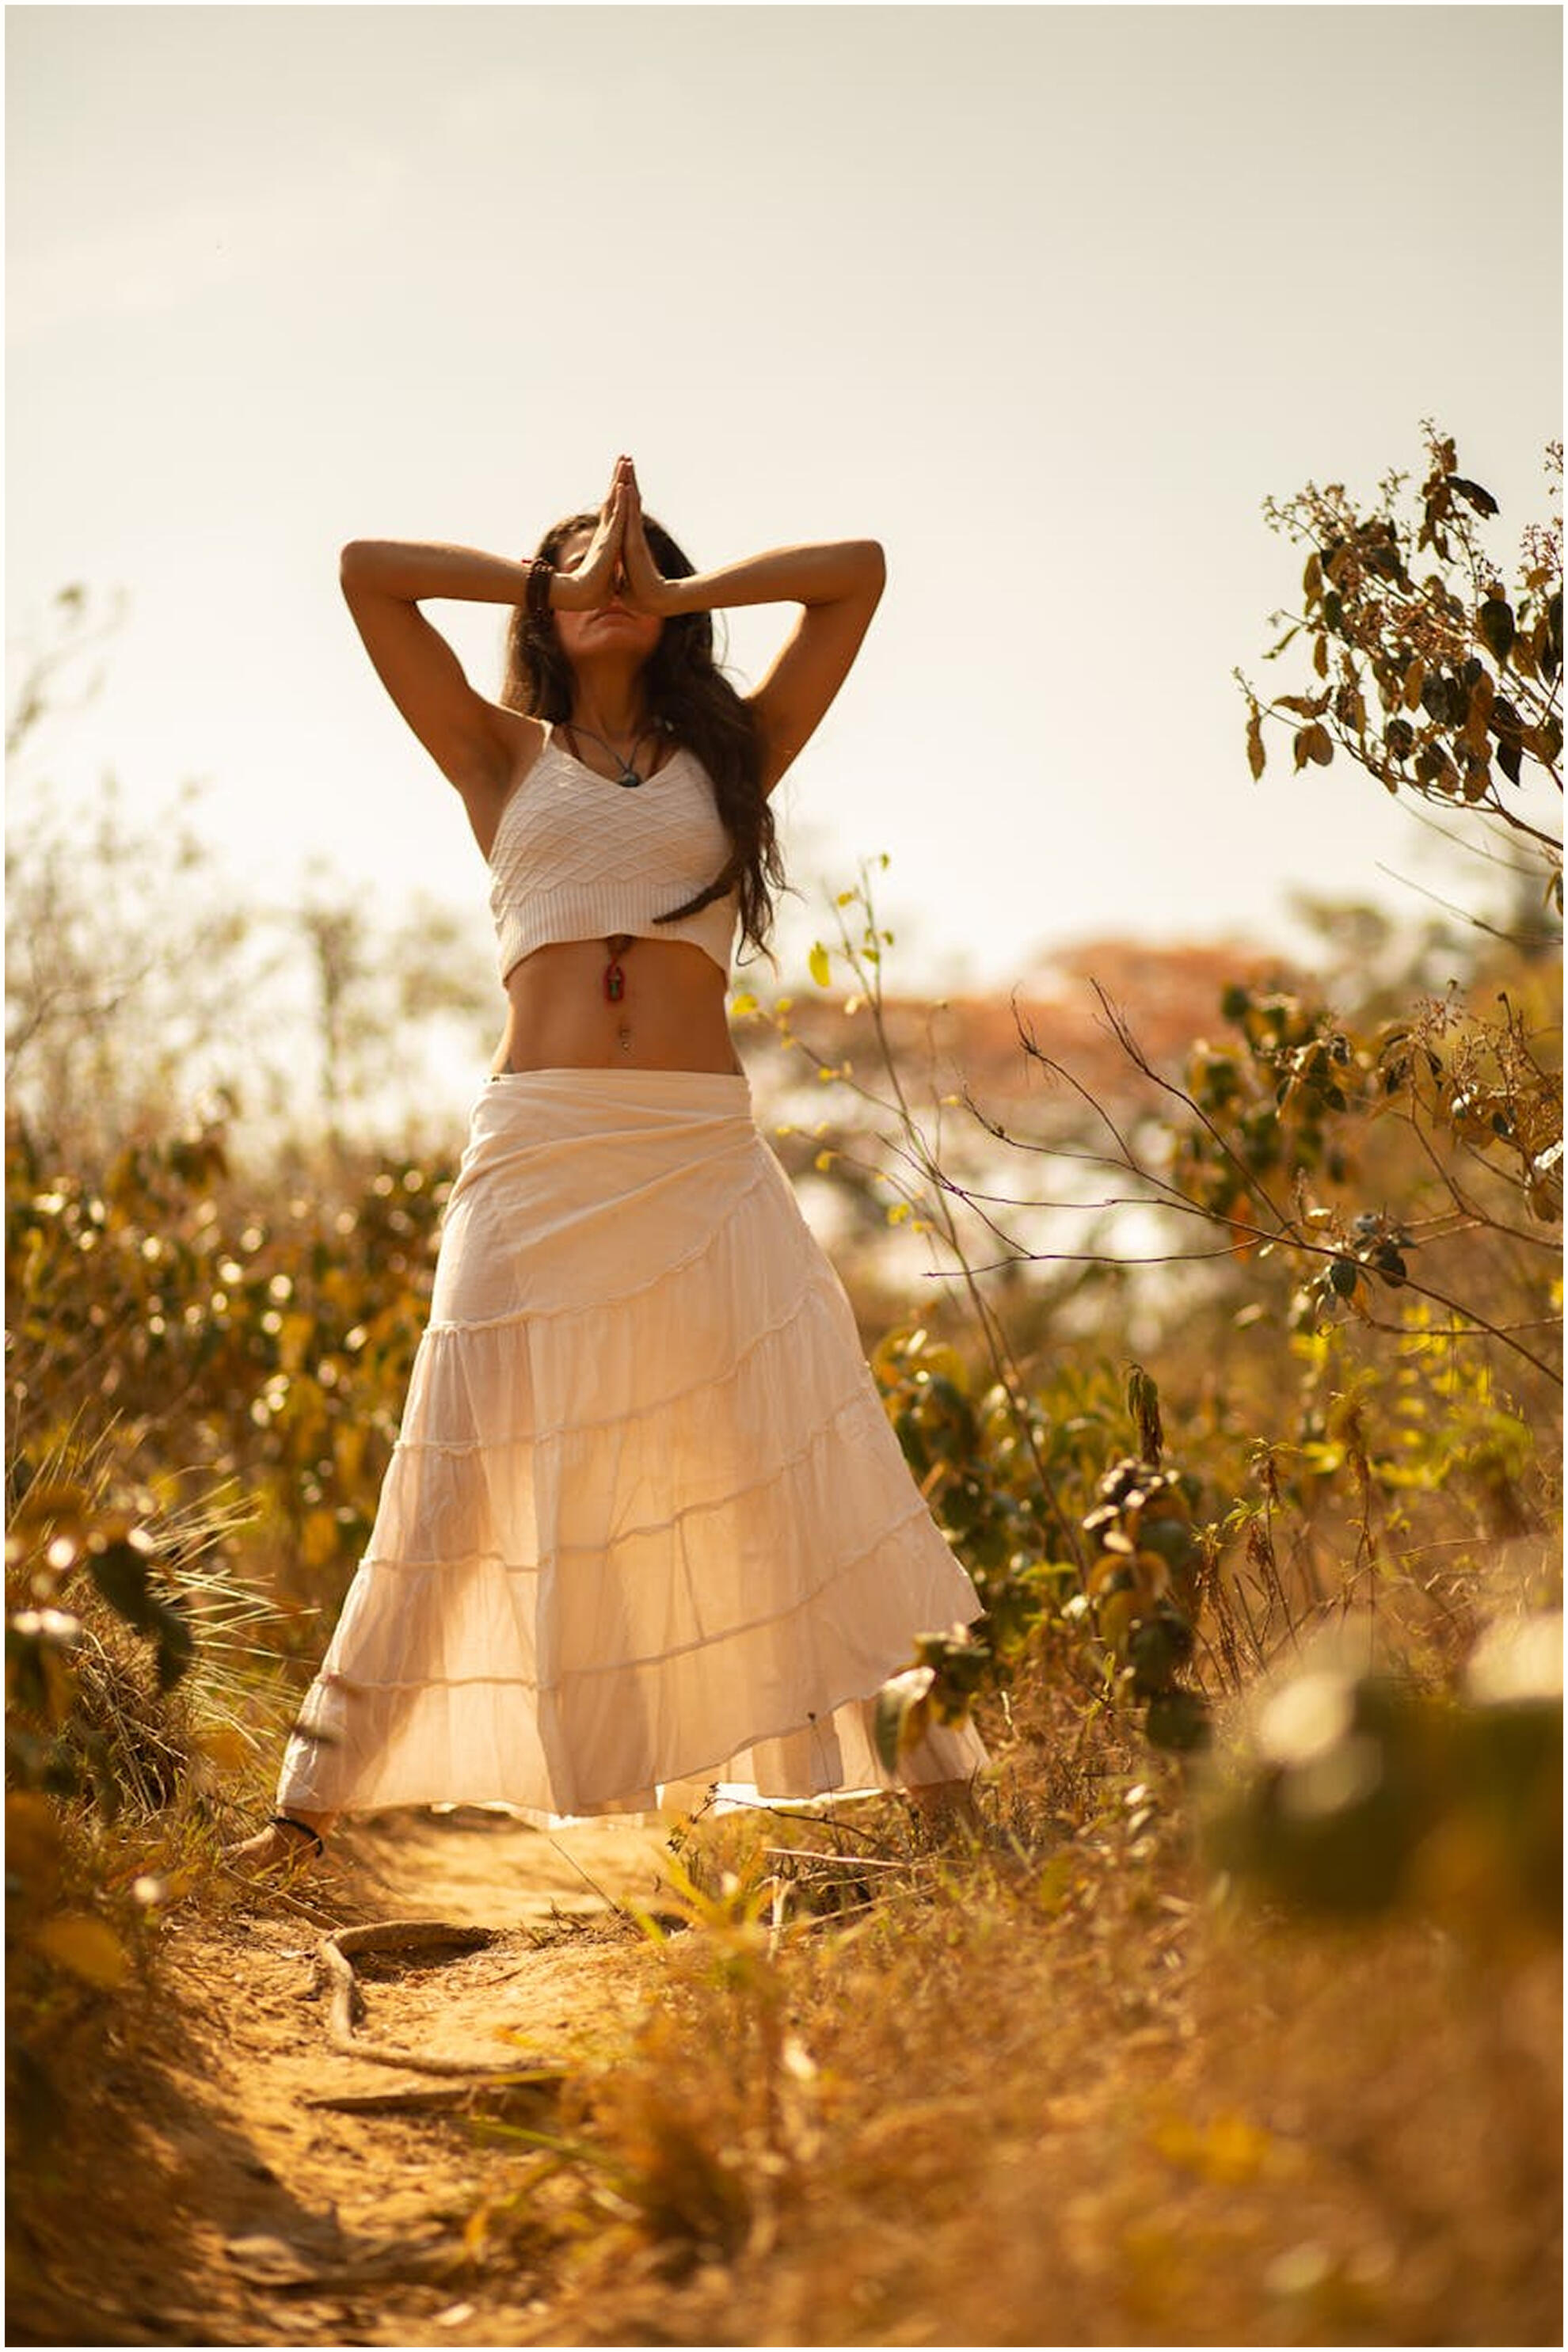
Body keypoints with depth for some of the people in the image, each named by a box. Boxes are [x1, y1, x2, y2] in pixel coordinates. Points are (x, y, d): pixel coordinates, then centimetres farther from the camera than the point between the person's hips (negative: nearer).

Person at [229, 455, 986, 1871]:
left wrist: (675, 590, 13)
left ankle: (944, 1778, 3)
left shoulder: (734, 751, 17)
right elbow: (366, 570, 9)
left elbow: (858, 570, 14)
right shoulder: (505, 756, 15)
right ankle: (317, 1797, 7)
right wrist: (552, 581, 15)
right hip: (538, 1148, -1)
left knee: (816, 1472, -2)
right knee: (467, 1482, -1)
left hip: (706, 1157, 1)